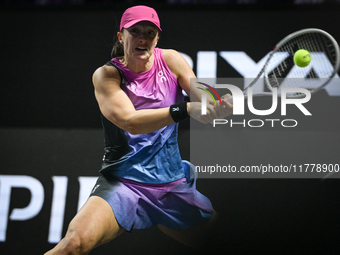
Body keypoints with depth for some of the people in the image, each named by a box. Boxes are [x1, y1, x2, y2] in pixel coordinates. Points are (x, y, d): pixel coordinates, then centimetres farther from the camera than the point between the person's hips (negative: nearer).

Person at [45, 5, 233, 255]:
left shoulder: (171, 60, 4)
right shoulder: (107, 74, -6)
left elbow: (204, 101, -3)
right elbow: (130, 122, -22)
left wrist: (222, 104, -27)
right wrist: (186, 109, -32)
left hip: (174, 185, 4)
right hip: (123, 184, -4)